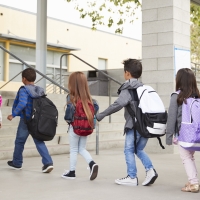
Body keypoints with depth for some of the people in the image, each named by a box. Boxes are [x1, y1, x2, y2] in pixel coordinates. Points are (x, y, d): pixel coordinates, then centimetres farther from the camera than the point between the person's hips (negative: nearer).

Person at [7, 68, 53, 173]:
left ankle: (17, 163, 26)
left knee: (19, 141, 12)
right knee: (39, 142, 7)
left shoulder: (24, 90, -13)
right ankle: (48, 162, -7)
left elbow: (22, 103, -27)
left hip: (26, 120, -5)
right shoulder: (40, 91, 6)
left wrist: (13, 114, -22)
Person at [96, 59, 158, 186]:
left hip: (134, 125, -7)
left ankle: (132, 177, 7)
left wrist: (101, 116, -18)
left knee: (129, 150, 6)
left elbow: (118, 104, -22)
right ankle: (150, 170, 4)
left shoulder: (127, 89, -8)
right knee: (139, 149, 19)